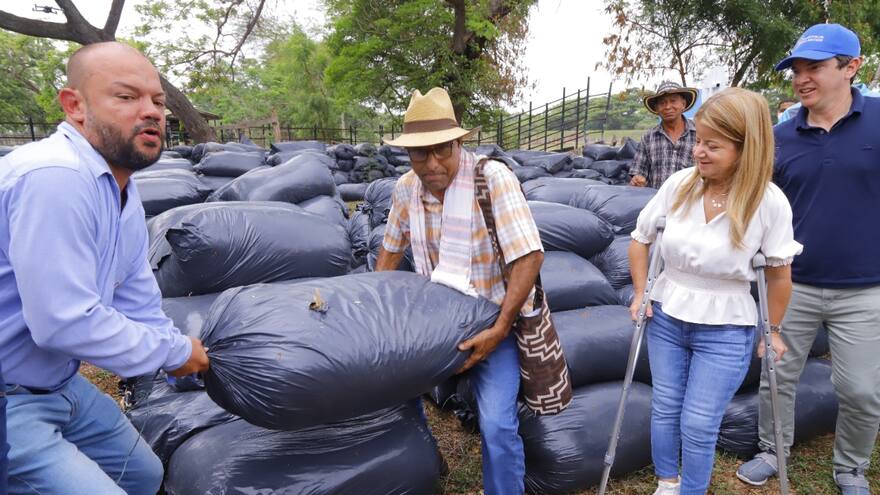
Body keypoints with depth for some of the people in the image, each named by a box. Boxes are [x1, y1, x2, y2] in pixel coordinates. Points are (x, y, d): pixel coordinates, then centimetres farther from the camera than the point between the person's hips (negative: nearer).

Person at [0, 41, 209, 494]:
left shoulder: (123, 190, 4)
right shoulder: (54, 177, -28)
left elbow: (138, 300, 8)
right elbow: (65, 323, -30)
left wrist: (185, 357, -2)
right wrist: (176, 352, -17)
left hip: (58, 384, 10)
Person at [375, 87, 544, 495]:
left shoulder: (493, 177, -22)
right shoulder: (406, 188, -5)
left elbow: (529, 256, -24)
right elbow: (392, 248, 12)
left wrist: (498, 331, -25)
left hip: (493, 316, -5)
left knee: (497, 424, -15)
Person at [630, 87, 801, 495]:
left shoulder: (769, 202, -17)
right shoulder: (679, 185, -11)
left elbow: (779, 274, -4)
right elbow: (639, 240, 4)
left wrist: (772, 330, 4)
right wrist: (641, 294, 1)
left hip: (725, 330, -3)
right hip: (666, 317, 3)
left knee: (699, 425, 3)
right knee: (665, 409, 16)